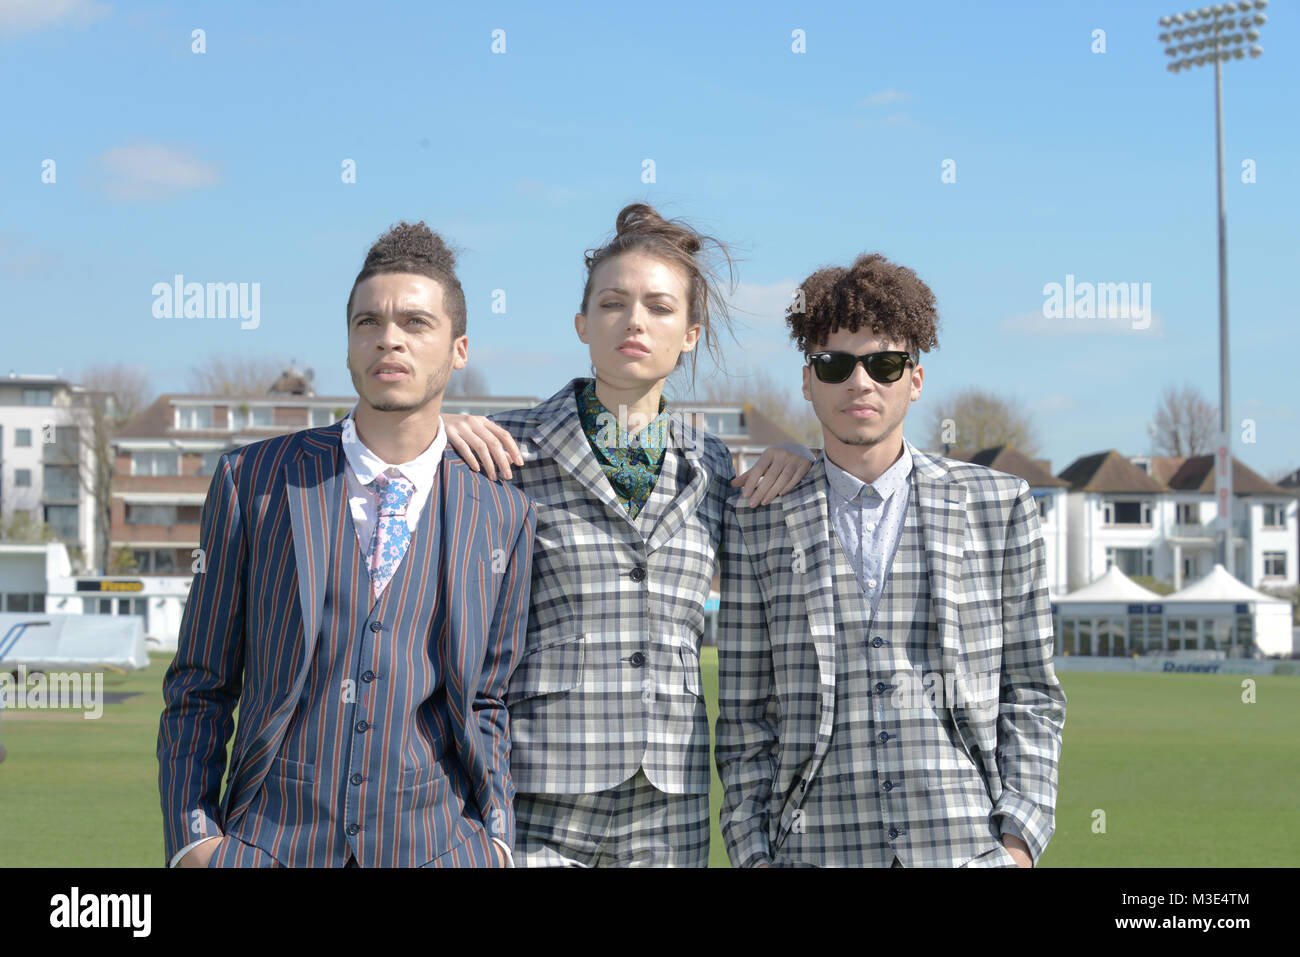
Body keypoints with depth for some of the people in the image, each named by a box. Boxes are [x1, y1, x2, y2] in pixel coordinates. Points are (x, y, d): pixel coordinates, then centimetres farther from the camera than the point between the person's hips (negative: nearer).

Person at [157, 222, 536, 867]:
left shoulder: (503, 517, 5)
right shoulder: (252, 482, 2)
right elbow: (199, 689, 5)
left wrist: (495, 839, 1)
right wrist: (193, 841, -4)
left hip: (435, 848, 1)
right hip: (267, 845, -1)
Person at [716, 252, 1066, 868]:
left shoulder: (999, 506, 8)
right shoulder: (757, 525, 8)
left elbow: (1030, 694, 9)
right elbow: (745, 717, 10)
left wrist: (1019, 838, -1)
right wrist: (753, 852, 2)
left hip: (968, 846, 0)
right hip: (818, 850, 0)